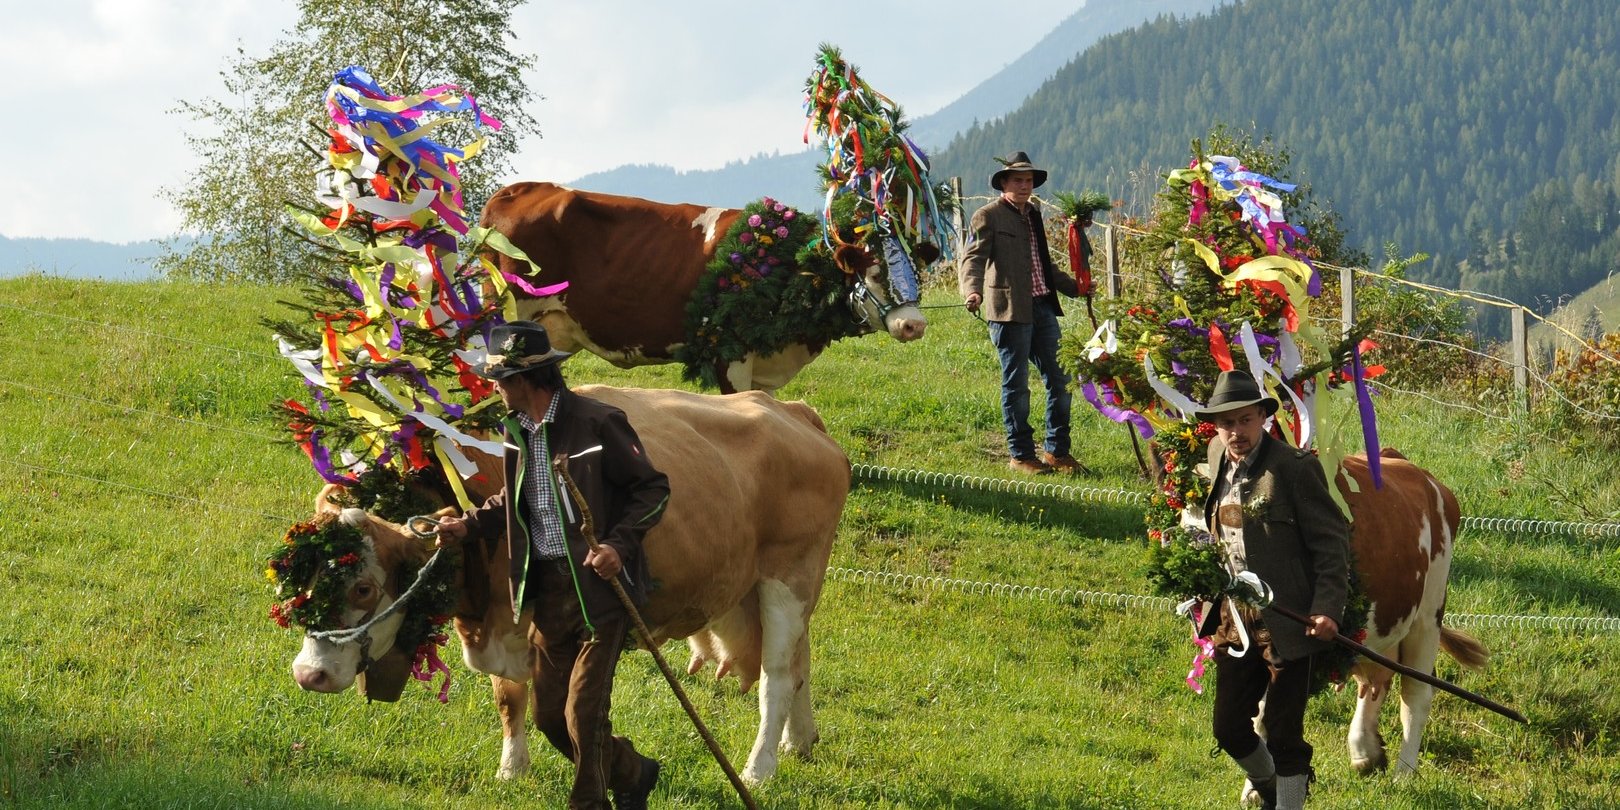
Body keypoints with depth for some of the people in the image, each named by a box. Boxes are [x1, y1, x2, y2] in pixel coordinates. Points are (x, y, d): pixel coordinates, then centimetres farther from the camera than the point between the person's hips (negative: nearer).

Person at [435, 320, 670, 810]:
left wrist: (619, 544, -19)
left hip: (599, 588, -7)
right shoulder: (518, 431, 8)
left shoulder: (598, 424, -14)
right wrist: (470, 525, 8)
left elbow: (653, 489, -8)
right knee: (549, 716, 11)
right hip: (547, 591, 7)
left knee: (584, 713, -7)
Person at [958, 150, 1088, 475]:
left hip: (1043, 308, 7)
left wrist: (1076, 288, 34)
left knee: (1060, 380, 7)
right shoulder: (988, 217, -3)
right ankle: (1021, 455, 8)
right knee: (1016, 385, -1)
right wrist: (973, 291, -32)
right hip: (1011, 311, -7)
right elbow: (973, 258, -14)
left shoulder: (1034, 214, 20)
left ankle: (1056, 450, 17)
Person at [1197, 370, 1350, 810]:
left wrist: (1327, 608, -19)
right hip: (1234, 623, 7)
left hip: (1286, 625, -7)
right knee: (1229, 728, 14)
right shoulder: (1215, 460, 6)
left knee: (1283, 736, 0)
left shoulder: (1295, 468, -14)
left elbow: (1332, 541, -11)